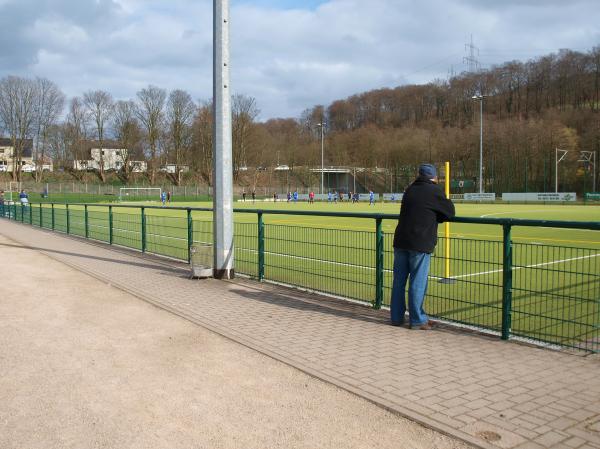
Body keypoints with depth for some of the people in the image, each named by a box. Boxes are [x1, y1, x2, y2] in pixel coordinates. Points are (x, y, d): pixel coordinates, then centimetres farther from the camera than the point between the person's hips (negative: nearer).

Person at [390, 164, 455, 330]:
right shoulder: (434, 191, -4)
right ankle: (417, 320, 7)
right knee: (417, 283, 0)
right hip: (420, 243, -6)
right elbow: (450, 211, 3)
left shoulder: (410, 190, 14)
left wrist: (430, 218, 12)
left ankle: (396, 317, 19)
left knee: (399, 281, 10)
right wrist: (435, 218, 17)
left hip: (400, 241, 6)